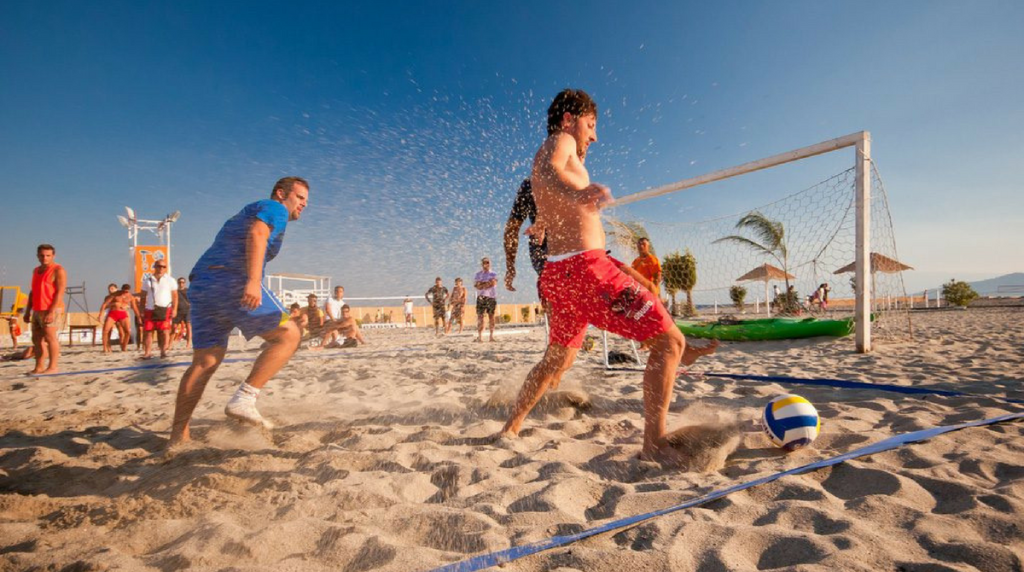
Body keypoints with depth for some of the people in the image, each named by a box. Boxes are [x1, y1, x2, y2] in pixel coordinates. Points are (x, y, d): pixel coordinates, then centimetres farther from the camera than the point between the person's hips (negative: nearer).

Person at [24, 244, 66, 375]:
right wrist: (27, 311, 17)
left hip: (51, 310, -8)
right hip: (37, 310, 8)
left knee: (50, 337, -8)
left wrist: (51, 312, -22)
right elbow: (32, 292, 22)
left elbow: (60, 293, -15)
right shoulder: (36, 270, 18)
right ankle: (38, 368, 13)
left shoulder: (58, 270, -7)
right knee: (36, 339, 8)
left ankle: (53, 367, -5)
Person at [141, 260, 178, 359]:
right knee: (147, 331, 1)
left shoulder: (170, 280, 5)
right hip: (150, 310, 2)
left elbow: (175, 296, 3)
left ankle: (163, 351, 0)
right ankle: (147, 352, 8)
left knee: (165, 331, -7)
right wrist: (142, 310, 6)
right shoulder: (147, 280, 10)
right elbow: (143, 296, 12)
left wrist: (174, 309, -6)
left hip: (165, 310, -2)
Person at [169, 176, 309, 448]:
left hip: (200, 283, 9)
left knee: (205, 362, 11)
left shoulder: (245, 212, 35)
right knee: (289, 334, -7)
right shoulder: (275, 208, 7)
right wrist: (253, 280, -28)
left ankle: (178, 436, 13)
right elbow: (256, 235, -15)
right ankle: (243, 400, -18)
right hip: (233, 280, -9)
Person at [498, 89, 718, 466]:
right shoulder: (560, 140, 1)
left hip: (558, 272, 10)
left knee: (558, 359, 26)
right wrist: (578, 193, -47)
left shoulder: (547, 154, 27)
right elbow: (548, 170, -26)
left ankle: (511, 428, 34)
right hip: (584, 265, -10)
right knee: (669, 341, -7)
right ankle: (655, 443, -7)